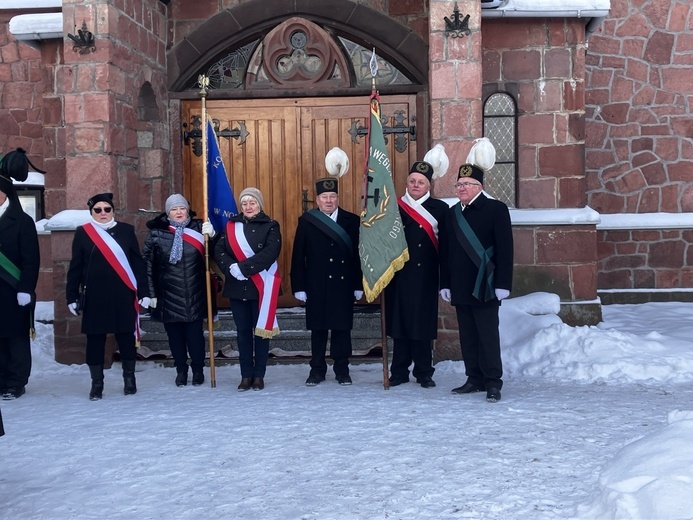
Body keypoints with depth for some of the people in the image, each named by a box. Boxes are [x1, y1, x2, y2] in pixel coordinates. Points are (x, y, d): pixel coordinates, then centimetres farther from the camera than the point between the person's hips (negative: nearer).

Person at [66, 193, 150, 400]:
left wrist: (144, 291, 0)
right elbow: (75, 267, 5)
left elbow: (138, 263, 4)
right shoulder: (82, 233, 4)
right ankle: (97, 383, 15)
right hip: (94, 296, 0)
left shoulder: (126, 231, 4)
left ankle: (129, 379, 20)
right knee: (95, 339, 4)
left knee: (126, 337, 6)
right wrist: (72, 296, 2)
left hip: (123, 295, 0)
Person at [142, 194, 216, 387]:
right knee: (175, 334, 8)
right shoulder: (156, 233, -1)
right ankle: (181, 370, 22)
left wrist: (211, 236, -17)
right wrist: (151, 292, -2)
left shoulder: (198, 228, 2)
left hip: (195, 295, 0)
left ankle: (198, 369, 18)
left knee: (195, 333, 3)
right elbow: (147, 265, 0)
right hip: (169, 295, 0)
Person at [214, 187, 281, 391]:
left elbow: (270, 253, -16)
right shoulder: (231, 226, 10)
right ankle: (246, 375, 13)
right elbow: (219, 251, 0)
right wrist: (231, 267, -19)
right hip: (237, 287, 3)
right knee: (242, 332, 6)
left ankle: (259, 375, 11)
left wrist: (243, 267, -21)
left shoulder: (270, 226, -1)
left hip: (261, 287, -3)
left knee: (261, 330, 3)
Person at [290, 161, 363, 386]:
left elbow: (358, 255, 2)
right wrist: (299, 286, -5)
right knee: (318, 328, 7)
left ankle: (342, 369, 16)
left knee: (342, 328, 6)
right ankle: (317, 369, 17)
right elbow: (298, 256, 1)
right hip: (316, 286, 0)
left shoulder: (352, 221, 3)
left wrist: (359, 285, -2)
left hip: (343, 285, 0)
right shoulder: (306, 222, 3)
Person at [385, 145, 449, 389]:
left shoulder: (440, 209, 3)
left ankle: (424, 372, 14)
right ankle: (399, 371, 15)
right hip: (400, 275, 1)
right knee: (399, 322, 5)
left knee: (423, 323, 3)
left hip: (426, 277, -1)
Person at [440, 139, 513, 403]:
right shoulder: (452, 213, 13)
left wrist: (503, 284, -13)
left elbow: (505, 248, -8)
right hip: (461, 287, 6)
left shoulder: (496, 209, -3)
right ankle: (475, 379, 18)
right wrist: (445, 283, 10)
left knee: (488, 335, -3)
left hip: (485, 287, -5)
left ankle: (493, 382, 3)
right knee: (467, 336, 9)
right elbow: (445, 251, 14)